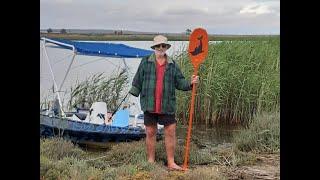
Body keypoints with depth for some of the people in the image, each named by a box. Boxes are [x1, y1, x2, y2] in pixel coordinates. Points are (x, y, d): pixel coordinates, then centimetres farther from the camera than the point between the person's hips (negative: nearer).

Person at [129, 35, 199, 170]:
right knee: (150, 133, 7)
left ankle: (171, 162, 11)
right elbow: (138, 81, 5)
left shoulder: (172, 65, 9)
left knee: (170, 132, 1)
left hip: (167, 106, 1)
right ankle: (151, 161, 19)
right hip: (149, 105, -1)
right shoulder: (145, 62, 4)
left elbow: (179, 82, 7)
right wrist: (133, 97, 0)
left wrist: (190, 83, -11)